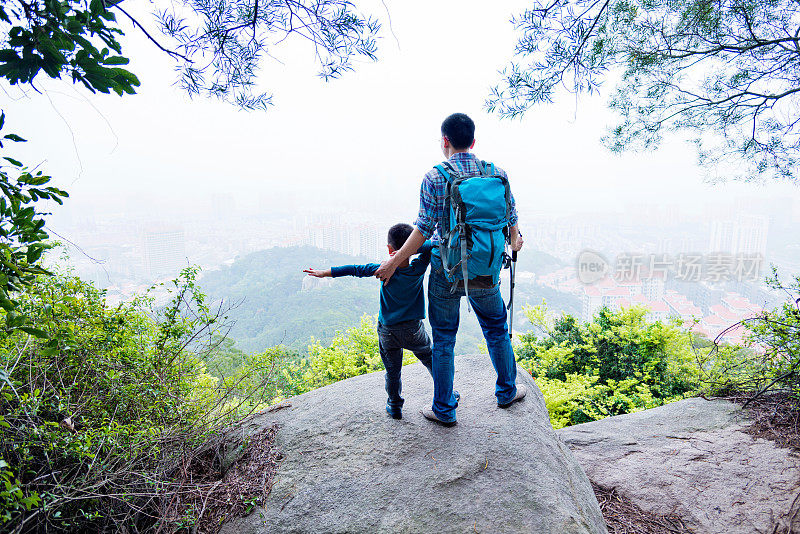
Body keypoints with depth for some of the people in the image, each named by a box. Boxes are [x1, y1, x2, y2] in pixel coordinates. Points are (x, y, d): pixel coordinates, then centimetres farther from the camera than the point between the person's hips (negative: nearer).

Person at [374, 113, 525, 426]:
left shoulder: (434, 178, -11)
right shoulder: (497, 174, 0)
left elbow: (424, 228, -12)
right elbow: (510, 218, 9)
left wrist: (393, 262, -2)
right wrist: (514, 243, 31)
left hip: (446, 270, -2)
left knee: (443, 340, 11)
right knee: (497, 329, 23)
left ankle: (444, 410, 23)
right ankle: (507, 391, 40)